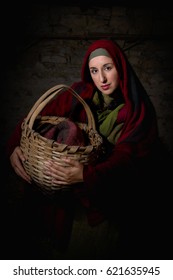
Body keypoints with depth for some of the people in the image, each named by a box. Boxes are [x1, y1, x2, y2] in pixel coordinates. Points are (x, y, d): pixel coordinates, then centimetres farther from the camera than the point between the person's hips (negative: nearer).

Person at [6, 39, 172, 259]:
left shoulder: (138, 110, -15)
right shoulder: (80, 94, -7)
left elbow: (128, 158, -26)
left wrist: (88, 175, -44)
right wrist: (15, 145, -26)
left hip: (117, 191, -3)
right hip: (78, 192, 3)